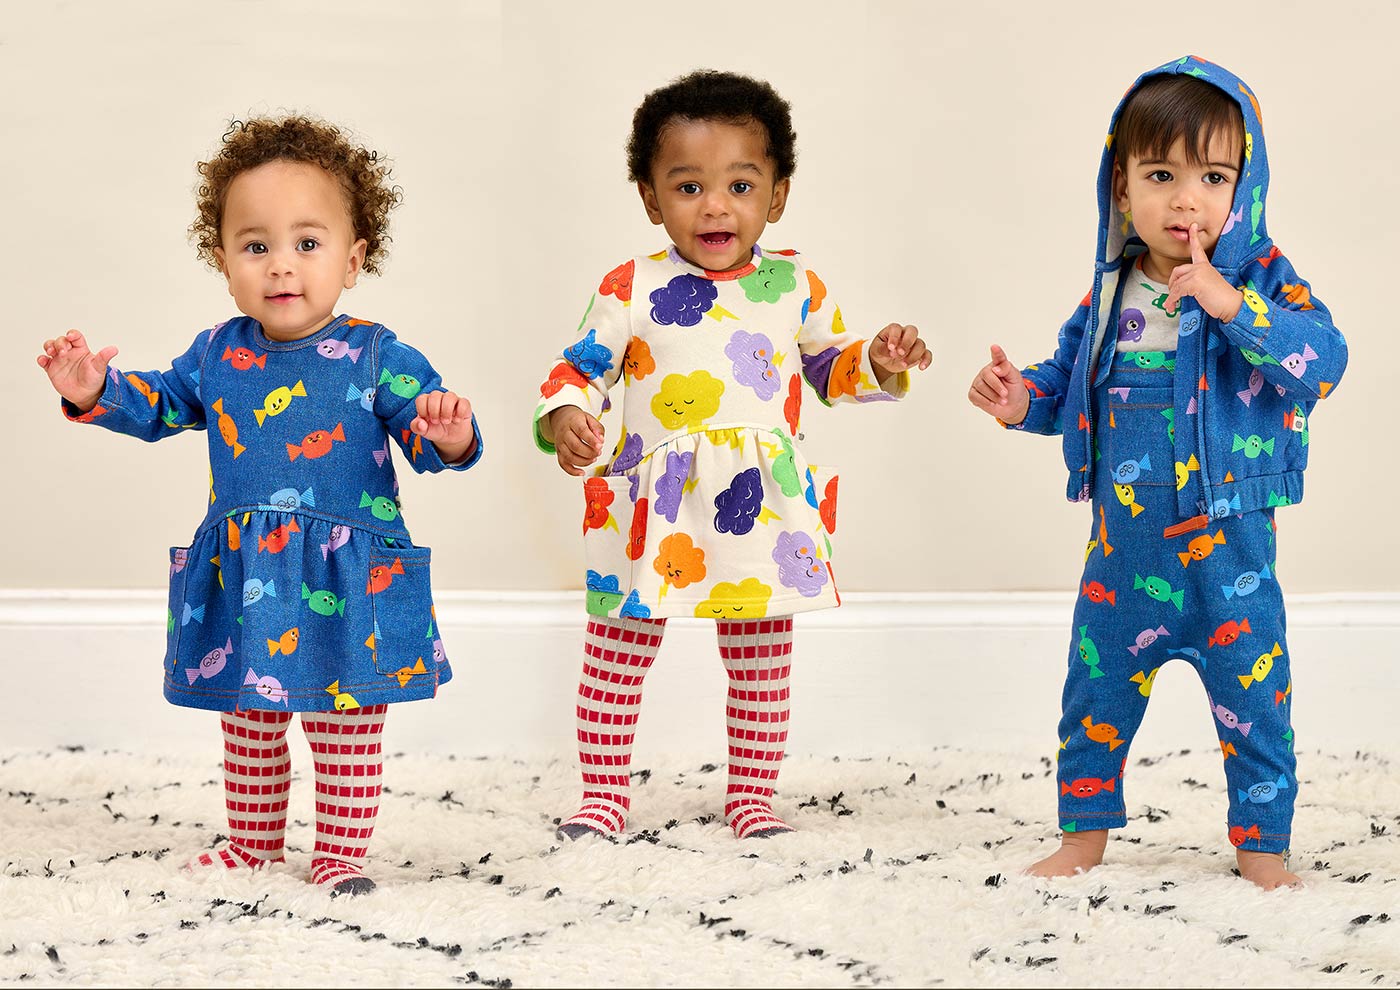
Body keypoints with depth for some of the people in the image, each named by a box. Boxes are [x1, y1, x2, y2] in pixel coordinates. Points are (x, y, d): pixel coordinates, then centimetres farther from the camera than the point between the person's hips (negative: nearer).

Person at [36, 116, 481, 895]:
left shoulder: (375, 356, -10)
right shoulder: (219, 355, 2)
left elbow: (423, 429, -12)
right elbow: (157, 407, 15)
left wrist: (448, 435, -35)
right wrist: (95, 392, 0)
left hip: (346, 581, -4)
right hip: (244, 581, 4)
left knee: (347, 723, 5)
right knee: (248, 721, 16)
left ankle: (342, 851, 17)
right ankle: (253, 840, 32)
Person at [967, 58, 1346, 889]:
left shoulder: (1263, 281, -10)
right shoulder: (1112, 295, 2)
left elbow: (1322, 360, -26)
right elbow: (1070, 378, 15)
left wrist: (1232, 305, -34)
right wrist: (1024, 399, -5)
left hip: (1228, 545, -3)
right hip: (1123, 542, 4)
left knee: (1253, 697, 6)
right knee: (1095, 693, 12)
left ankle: (1262, 844, 22)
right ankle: (1085, 832, 28)